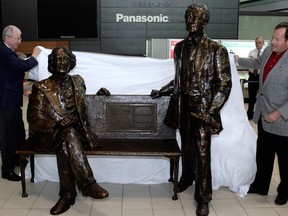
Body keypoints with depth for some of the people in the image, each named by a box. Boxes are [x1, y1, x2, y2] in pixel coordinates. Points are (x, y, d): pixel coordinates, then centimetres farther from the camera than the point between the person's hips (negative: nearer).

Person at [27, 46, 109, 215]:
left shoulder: (78, 82, 13)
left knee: (65, 145, -33)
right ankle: (88, 184, -39)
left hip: (77, 132, 3)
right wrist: (56, 123, -23)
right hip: (51, 135, -2)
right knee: (69, 134, -36)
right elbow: (34, 118, -6)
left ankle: (67, 194, -29)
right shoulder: (41, 88, 1)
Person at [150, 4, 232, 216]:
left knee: (202, 154, 2)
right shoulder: (180, 47, 6)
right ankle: (187, 178, 43)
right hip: (183, 106, 5)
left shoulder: (216, 49, -10)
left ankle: (203, 198, 15)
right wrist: (161, 91, 15)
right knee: (187, 147, 19)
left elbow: (224, 84, -10)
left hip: (203, 108, -4)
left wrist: (211, 110, -17)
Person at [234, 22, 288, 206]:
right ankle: (260, 186, 38)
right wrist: (238, 60, 17)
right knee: (263, 154, 21)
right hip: (263, 114, 7)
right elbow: (258, 63, 24)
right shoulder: (268, 51, -2)